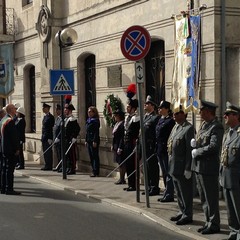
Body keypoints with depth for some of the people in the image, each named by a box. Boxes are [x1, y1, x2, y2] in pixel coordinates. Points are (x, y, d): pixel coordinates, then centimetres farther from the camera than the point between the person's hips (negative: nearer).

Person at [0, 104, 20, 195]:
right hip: (10, 149, -10)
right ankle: (9, 189, -4)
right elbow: (14, 136, -19)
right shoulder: (10, 121, -17)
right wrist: (17, 149, -14)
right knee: (9, 169, -6)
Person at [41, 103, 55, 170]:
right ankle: (46, 165, 16)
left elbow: (51, 128, -16)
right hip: (44, 138, 9)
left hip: (48, 138, -9)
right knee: (45, 152, 11)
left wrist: (50, 138, -19)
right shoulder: (45, 116, 16)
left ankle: (49, 166, 0)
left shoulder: (50, 117, -12)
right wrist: (42, 137, 17)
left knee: (48, 152, -5)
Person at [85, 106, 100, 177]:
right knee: (91, 156, 10)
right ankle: (93, 171, 16)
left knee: (95, 156, -4)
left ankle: (96, 172, -1)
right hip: (89, 141, 9)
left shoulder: (96, 120, -10)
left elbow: (96, 132, -15)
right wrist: (86, 140, 15)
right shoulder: (88, 120, 15)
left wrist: (95, 141, -19)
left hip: (94, 140, -9)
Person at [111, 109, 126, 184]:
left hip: (120, 147, -10)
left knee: (121, 163, -3)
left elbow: (123, 137, -21)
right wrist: (113, 145, 16)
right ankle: (121, 179, 19)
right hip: (116, 146, 10)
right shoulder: (117, 124, 14)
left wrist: (120, 148, -21)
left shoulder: (123, 124, -17)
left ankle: (122, 179, 3)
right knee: (120, 163, 13)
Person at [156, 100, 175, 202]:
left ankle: (169, 195, 3)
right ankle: (167, 194, 23)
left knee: (168, 173, -2)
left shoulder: (171, 121, -13)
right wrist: (156, 149, 14)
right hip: (160, 151, 9)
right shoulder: (160, 120, 15)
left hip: (166, 151, -9)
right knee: (164, 173, 15)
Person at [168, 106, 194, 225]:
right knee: (178, 192, 18)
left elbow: (190, 150, -18)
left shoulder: (189, 128, -15)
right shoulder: (175, 127, 12)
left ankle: (187, 215, 13)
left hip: (183, 167, -9)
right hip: (174, 166, 9)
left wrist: (188, 169, -19)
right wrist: (171, 164, 16)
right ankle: (182, 212, 31)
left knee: (186, 192, 2)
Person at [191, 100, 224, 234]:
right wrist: (194, 143, 1)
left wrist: (196, 152, -16)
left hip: (208, 168, -9)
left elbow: (213, 147, -24)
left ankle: (214, 225, 10)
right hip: (199, 167, 9)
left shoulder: (217, 127, -15)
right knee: (204, 198, 16)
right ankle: (209, 222, 27)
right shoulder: (204, 125, 14)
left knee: (211, 198, 0)